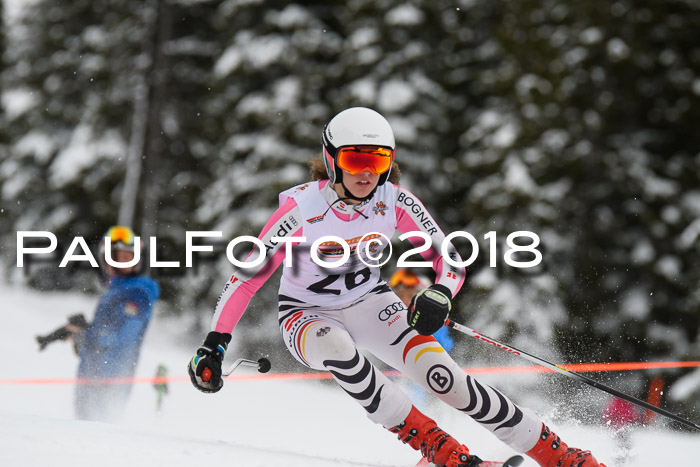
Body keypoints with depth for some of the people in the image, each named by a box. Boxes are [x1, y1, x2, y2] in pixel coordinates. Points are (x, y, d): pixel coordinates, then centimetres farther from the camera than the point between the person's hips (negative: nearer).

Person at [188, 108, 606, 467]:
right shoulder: (302, 208, -26)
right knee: (336, 346, -39)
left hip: (369, 304, 2)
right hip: (307, 316, -2)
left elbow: (449, 259, -14)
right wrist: (213, 346, -28)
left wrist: (439, 297, -37)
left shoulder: (395, 202, -17)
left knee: (441, 375, -21)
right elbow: (247, 277, -22)